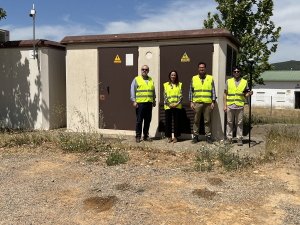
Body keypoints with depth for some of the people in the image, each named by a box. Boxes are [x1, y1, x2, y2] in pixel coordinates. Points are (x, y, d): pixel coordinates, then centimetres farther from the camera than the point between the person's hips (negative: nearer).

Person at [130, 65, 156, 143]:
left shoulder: (151, 80, 16)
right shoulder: (136, 79, 4)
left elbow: (153, 91, 23)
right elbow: (132, 91, 0)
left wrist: (154, 100, 18)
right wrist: (134, 101, -7)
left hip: (149, 103, 4)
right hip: (140, 103, -4)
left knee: (148, 120, 7)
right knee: (139, 121, -2)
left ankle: (146, 136, 16)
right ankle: (138, 136, 6)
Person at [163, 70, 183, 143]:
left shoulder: (179, 85, 10)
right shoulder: (166, 85, 10)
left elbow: (181, 95, 3)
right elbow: (165, 95, 2)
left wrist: (178, 103, -13)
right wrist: (169, 104, -11)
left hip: (177, 106, 0)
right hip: (168, 106, 0)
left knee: (177, 121, 1)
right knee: (168, 121, 2)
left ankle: (175, 137, 9)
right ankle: (169, 137, 11)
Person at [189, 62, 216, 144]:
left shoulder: (210, 78, 9)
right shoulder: (194, 78, 10)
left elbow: (213, 91, 8)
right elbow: (191, 91, 9)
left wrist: (213, 102, -1)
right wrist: (191, 102, 1)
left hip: (208, 103, 0)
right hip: (197, 103, 1)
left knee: (207, 121, 2)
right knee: (196, 121, 4)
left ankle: (208, 136, 9)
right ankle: (195, 136, 12)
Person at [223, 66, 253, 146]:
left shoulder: (244, 82, 10)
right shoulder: (228, 81, 10)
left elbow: (245, 94, 14)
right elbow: (225, 94, 8)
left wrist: (249, 94, -10)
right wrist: (225, 105, 1)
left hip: (240, 106, 0)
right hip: (230, 106, 0)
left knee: (240, 123, 1)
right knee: (229, 123, 4)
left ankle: (239, 139, 9)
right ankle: (229, 139, 11)